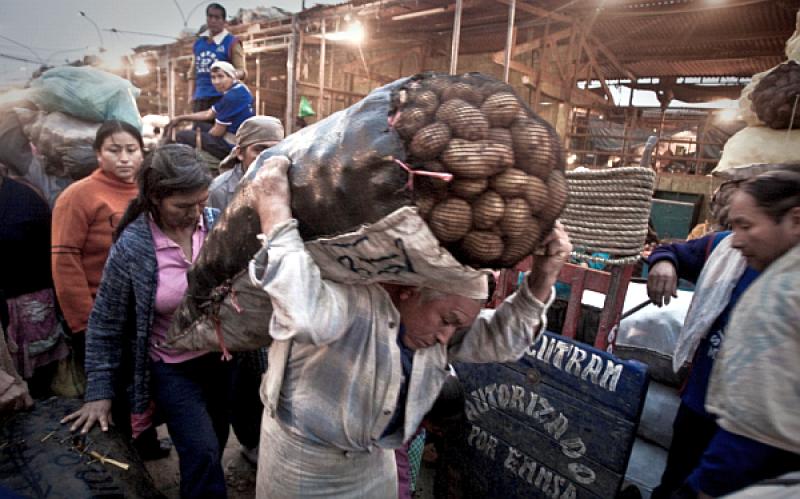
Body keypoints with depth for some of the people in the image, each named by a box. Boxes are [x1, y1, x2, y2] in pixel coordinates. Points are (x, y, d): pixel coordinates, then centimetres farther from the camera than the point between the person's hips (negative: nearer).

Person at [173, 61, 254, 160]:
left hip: (232, 146, -10)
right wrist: (181, 118, 21)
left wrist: (202, 137, 6)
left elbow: (218, 132, -15)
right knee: (199, 125, 28)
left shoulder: (232, 97, -21)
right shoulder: (238, 90, 10)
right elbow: (208, 114, 18)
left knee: (181, 136, -1)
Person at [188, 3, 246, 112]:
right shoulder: (198, 43, 16)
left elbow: (241, 70, -7)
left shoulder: (232, 42, 0)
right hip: (200, 98, 6)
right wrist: (191, 95, 11)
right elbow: (192, 72, 20)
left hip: (221, 97, -6)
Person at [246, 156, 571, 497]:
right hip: (302, 456, -5)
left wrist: (543, 277, -23)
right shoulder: (353, 299, -33)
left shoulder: (435, 319, -8)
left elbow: (499, 339, -10)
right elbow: (308, 314, -53)